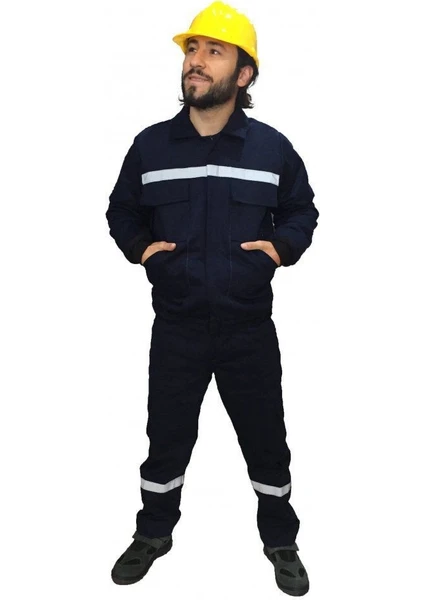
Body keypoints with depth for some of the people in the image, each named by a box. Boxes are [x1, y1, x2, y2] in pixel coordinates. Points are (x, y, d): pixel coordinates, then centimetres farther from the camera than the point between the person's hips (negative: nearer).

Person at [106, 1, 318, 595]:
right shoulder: (149, 145, 1)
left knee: (266, 442, 12)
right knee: (167, 439, 15)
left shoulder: (272, 147, -2)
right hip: (176, 327, 1)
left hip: (250, 327, 0)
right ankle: (153, 534, 40)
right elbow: (120, 209, 13)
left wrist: (282, 247, -9)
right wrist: (140, 246, -6)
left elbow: (303, 209, 10)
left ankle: (281, 542, 36)